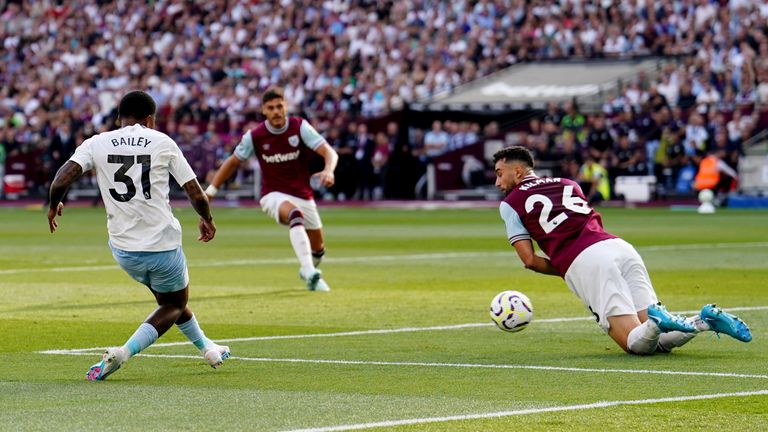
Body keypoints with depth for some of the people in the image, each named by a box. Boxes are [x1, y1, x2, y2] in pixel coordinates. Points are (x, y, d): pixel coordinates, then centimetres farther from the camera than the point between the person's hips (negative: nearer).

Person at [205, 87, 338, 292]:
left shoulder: (300, 127, -11)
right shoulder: (254, 136, -8)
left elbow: (329, 152, -20)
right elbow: (233, 162, 7)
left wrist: (328, 170, -42)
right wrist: (211, 190, 5)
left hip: (303, 195, 3)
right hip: (273, 196, -3)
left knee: (318, 249, 11)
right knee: (295, 214, -37)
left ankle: (308, 272, 48)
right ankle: (311, 274, -48)